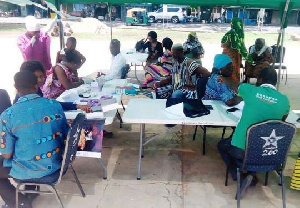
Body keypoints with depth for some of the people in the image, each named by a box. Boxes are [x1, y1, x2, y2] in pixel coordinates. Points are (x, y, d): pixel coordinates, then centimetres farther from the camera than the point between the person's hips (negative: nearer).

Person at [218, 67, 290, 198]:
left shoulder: (250, 90, -9)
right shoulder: (284, 100, -4)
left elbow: (234, 86, 15)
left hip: (241, 149, -2)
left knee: (222, 144, 30)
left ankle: (237, 174, 13)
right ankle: (251, 174, 13)